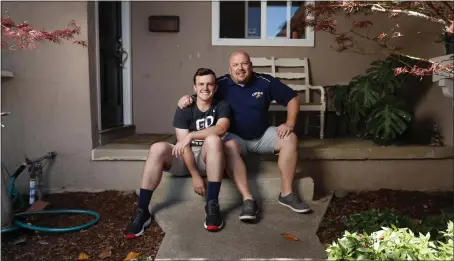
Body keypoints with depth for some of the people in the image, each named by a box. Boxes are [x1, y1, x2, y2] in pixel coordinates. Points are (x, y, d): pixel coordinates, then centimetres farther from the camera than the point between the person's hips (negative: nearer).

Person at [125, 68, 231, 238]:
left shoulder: (222, 106, -1)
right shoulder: (184, 109, -2)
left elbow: (222, 129, -24)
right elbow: (183, 144, -12)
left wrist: (191, 135, -32)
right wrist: (195, 175, -20)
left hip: (208, 159, -1)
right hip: (185, 159, 1)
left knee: (213, 139, -34)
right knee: (157, 149, -27)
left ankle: (212, 205, -32)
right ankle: (142, 211, -23)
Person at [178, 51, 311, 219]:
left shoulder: (265, 81, -5)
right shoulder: (220, 84, -7)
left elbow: (293, 98, 1)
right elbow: (198, 97, -1)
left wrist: (289, 124, -12)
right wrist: (186, 98, -25)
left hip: (263, 135, 3)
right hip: (235, 137, -2)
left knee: (290, 138, -21)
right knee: (228, 146, -36)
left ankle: (286, 194, -14)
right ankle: (247, 199, -34)